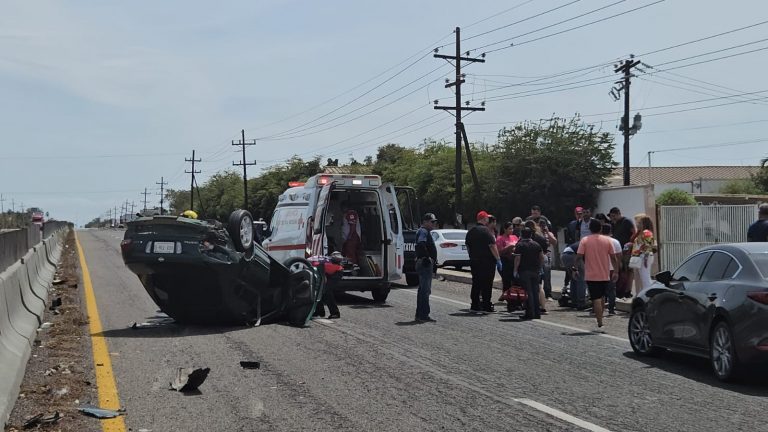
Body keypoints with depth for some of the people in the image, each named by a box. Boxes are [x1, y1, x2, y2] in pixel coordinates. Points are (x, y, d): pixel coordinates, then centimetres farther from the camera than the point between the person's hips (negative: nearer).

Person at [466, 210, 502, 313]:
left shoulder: (470, 232, 10)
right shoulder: (486, 231, -13)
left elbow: (467, 247, 17)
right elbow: (492, 246, -16)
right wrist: (498, 260, -13)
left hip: (474, 261, 7)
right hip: (487, 261, -7)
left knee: (476, 284, 11)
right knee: (486, 284, -2)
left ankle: (474, 305, 12)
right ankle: (486, 305, 0)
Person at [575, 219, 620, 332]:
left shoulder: (584, 240, -7)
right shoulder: (607, 240, 0)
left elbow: (579, 257, -13)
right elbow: (613, 257, 1)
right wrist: (616, 272, 8)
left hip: (591, 275, -3)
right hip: (605, 275, 3)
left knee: (596, 299, -3)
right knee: (602, 297, 20)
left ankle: (600, 324, -8)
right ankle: (600, 320, 28)